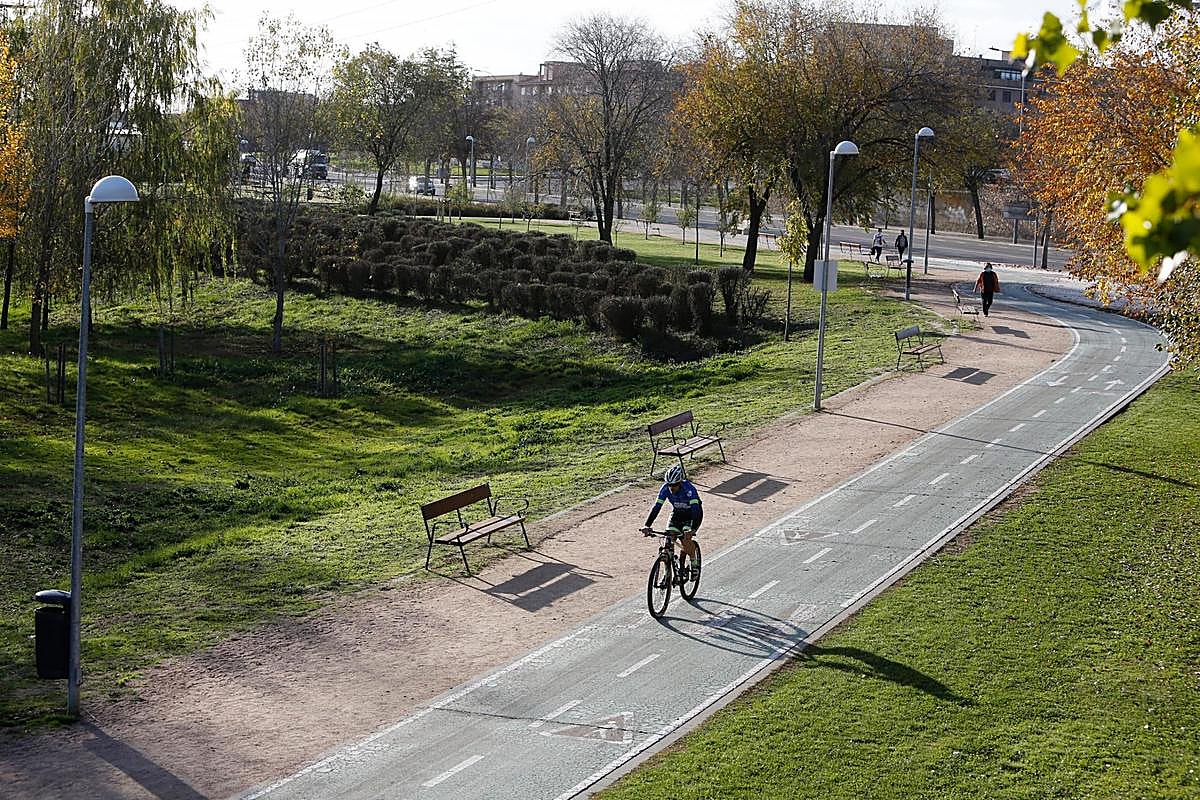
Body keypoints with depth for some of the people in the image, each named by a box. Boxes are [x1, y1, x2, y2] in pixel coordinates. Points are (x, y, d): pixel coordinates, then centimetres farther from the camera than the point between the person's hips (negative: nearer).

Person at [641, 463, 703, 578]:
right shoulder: (665, 488, -23)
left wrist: (693, 529, -57)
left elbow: (696, 510, -43)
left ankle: (695, 563, 2)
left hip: (692, 515, -4)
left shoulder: (689, 489, -35)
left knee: (685, 539, -26)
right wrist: (647, 525, -39)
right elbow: (656, 506, -27)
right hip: (677, 514, 4)